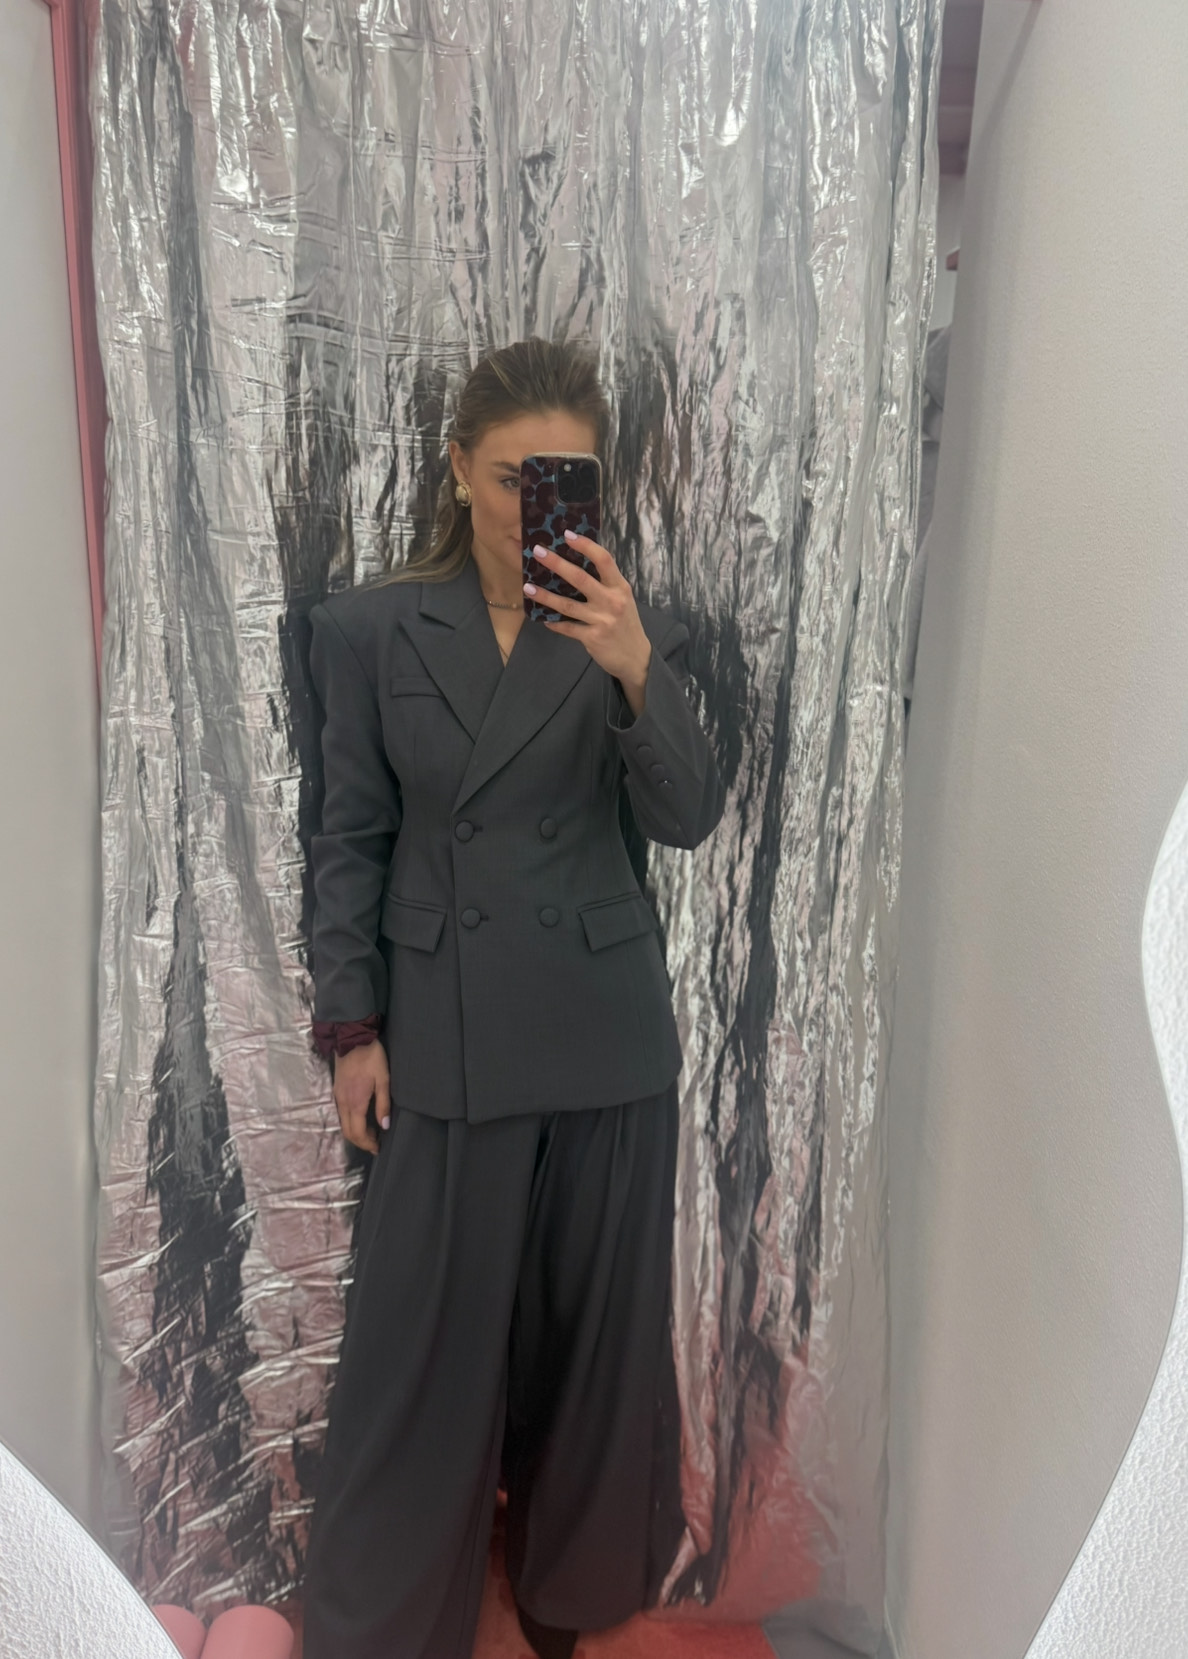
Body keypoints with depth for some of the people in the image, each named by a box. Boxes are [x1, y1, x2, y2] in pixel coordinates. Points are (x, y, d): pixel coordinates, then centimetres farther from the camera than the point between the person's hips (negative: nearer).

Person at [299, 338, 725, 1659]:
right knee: (423, 1323, 9)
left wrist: (636, 672, -26)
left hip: (606, 1029, 2)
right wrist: (350, 1027, -2)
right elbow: (350, 840, 1)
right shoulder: (371, 628, -1)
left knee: (589, 1314, 16)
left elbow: (686, 819, -10)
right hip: (445, 1030, -1)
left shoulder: (634, 629, 0)